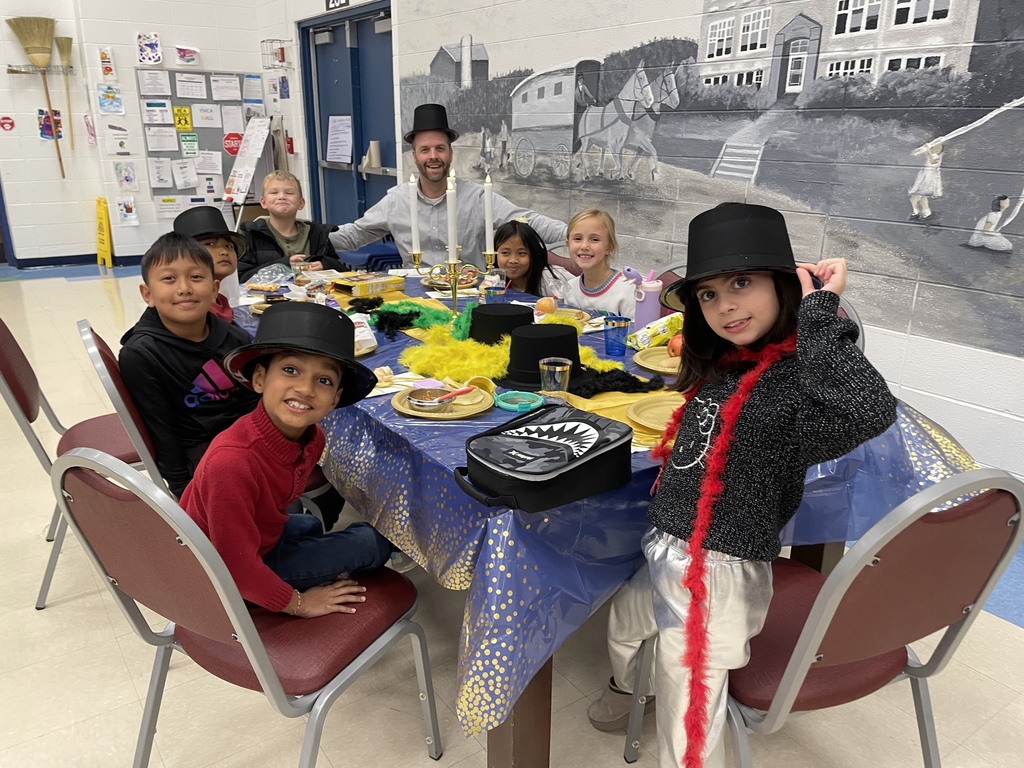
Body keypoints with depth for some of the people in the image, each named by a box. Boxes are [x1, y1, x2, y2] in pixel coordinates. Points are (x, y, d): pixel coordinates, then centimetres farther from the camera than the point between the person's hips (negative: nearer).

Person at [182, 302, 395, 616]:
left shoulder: (311, 437, -15)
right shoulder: (230, 462, -38)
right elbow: (238, 567, -30)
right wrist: (298, 603, -18)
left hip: (257, 534, 7)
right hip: (225, 577, -7)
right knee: (373, 542, -6)